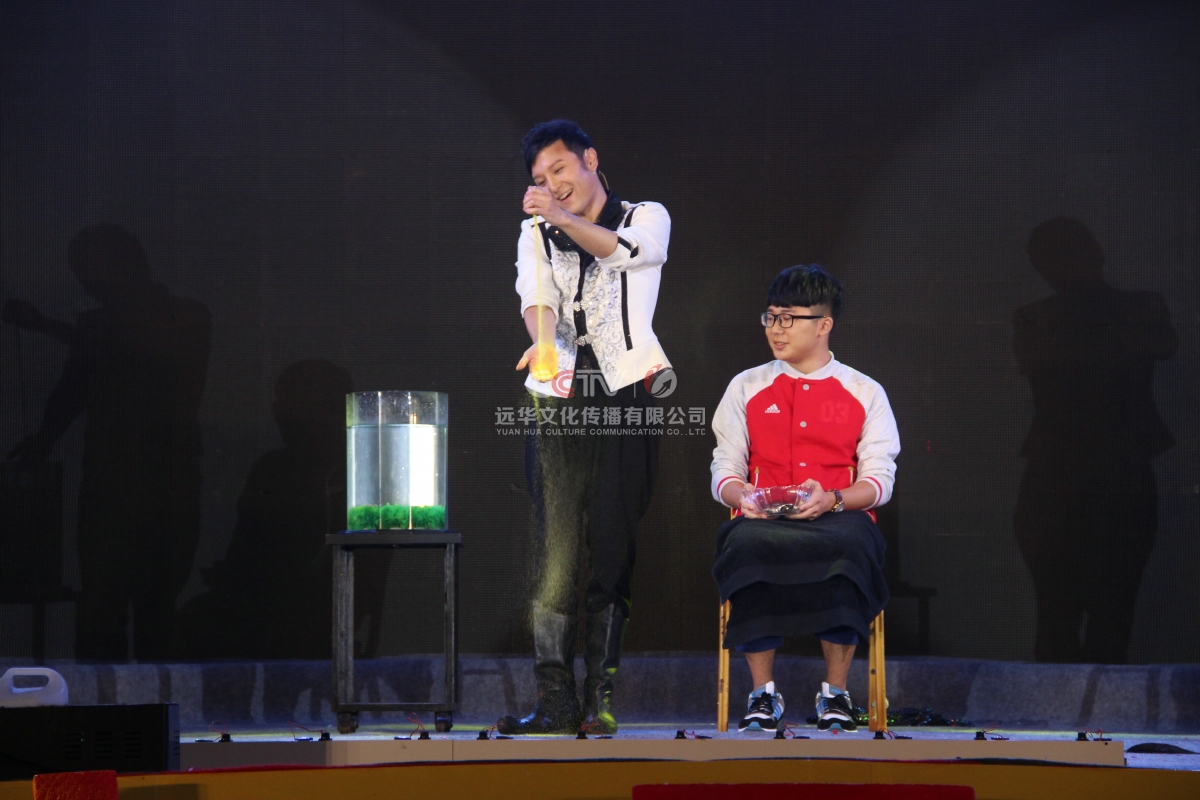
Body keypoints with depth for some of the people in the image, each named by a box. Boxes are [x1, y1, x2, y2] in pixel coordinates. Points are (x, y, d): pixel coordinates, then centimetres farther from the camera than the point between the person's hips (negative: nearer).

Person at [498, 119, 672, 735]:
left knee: (612, 552, -4)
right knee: (556, 551, -8)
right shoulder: (536, 233, 17)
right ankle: (555, 700, -10)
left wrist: (563, 219, -30)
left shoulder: (648, 218, 10)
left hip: (625, 400, -2)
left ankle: (601, 698, -1)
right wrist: (542, 340, -25)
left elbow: (623, 250, -14)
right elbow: (535, 295, -3)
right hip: (558, 401, 2)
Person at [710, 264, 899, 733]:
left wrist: (831, 499, -16)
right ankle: (763, 693, -26)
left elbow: (880, 480, 5)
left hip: (839, 518, -1)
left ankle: (835, 693, -26)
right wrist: (741, 494, -11)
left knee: (847, 546, -39)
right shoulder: (747, 388, 19)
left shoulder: (864, 393, 15)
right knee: (748, 544, -38)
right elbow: (723, 471, 14)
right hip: (764, 519, 1)